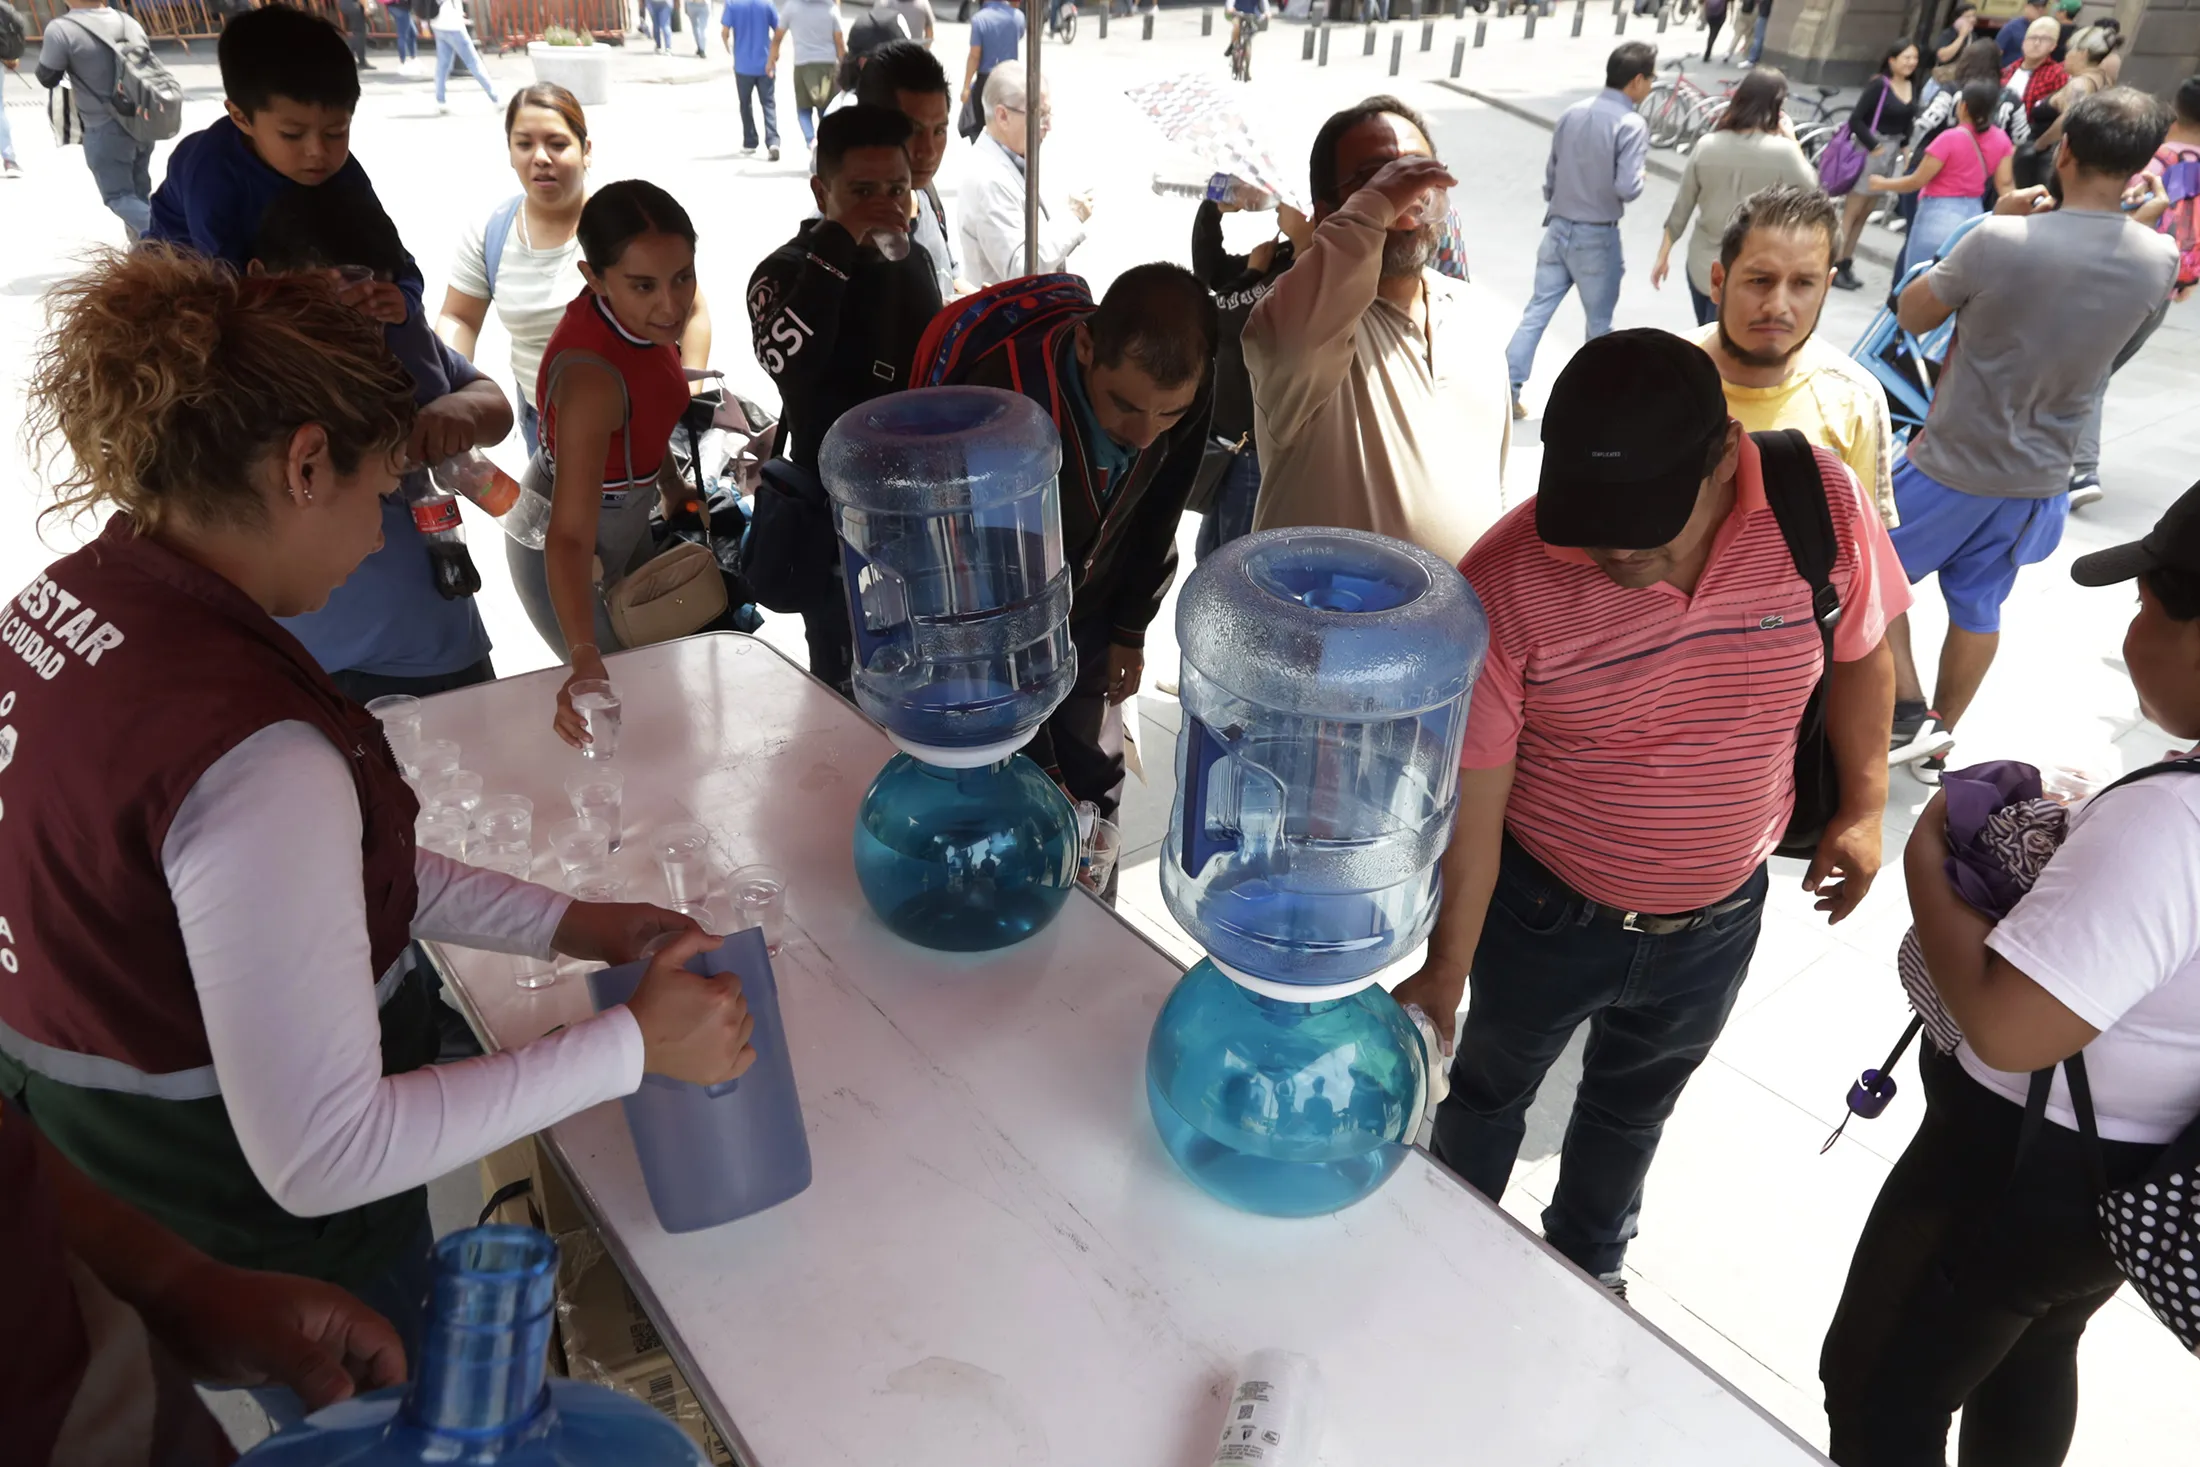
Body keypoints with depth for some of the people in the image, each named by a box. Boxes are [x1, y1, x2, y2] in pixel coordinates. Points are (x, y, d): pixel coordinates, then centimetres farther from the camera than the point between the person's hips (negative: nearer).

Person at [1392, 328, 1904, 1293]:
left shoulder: (1823, 503, -20)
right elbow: (1471, 798, -24)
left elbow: (1859, 654, 0)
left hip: (1717, 920, 3)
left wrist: (1862, 804, 3)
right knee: (1488, 1090, 23)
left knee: (1633, 1107, 28)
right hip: (1543, 914, -2)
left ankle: (1588, 1262, 56)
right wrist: (1446, 969, -22)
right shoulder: (1508, 583, -29)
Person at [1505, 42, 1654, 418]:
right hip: (1597, 236, -5)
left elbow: (1550, 176, 10)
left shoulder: (1571, 114, 4)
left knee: (1537, 310, 8)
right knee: (1599, 321, 10)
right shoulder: (1631, 125, -16)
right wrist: (1641, 178, -1)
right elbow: (1627, 188, -23)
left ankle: (1508, 389, 3)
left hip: (1558, 229, 5)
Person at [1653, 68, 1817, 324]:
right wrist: (1791, 139, 6)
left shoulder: (1706, 146, -6)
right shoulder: (1782, 152, -16)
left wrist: (1663, 256, 10)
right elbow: (1810, 188, 2)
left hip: (1701, 265, 4)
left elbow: (1681, 209, -1)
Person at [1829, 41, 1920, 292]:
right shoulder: (1879, 85, -13)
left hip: (1893, 151, 7)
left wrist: (1905, 146, 2)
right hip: (1871, 149, -7)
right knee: (1852, 210, -4)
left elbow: (1908, 121, 16)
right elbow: (1856, 119, -16)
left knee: (1865, 212, 11)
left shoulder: (1912, 87, 7)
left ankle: (1846, 264, 17)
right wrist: (1874, 146, -16)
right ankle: (1835, 266, 0)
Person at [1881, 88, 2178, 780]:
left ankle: (1909, 710, 7)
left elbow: (1912, 315, -8)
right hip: (2040, 477, 5)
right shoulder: (2160, 260, -6)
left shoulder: (2001, 241, -25)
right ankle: (1938, 746, 30)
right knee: (1978, 608, 18)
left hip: (1952, 465, -5)